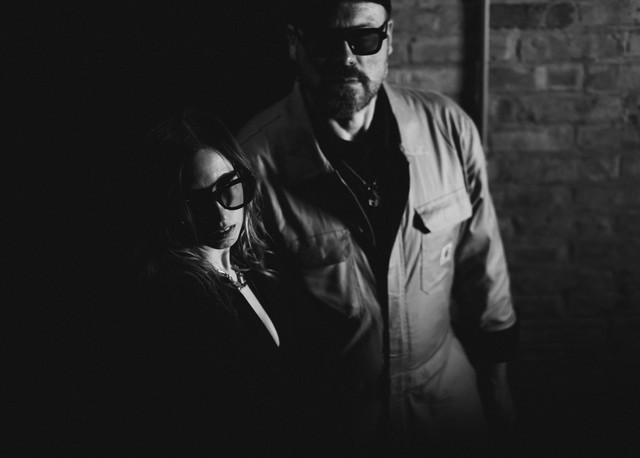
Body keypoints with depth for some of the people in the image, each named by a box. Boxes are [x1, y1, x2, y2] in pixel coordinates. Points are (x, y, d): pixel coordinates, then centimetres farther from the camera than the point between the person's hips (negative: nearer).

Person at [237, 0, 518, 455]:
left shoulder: (448, 128, -12)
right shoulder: (255, 161, -21)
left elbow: (481, 263, 0)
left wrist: (497, 383, 8)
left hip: (448, 395, 3)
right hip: (324, 415, -2)